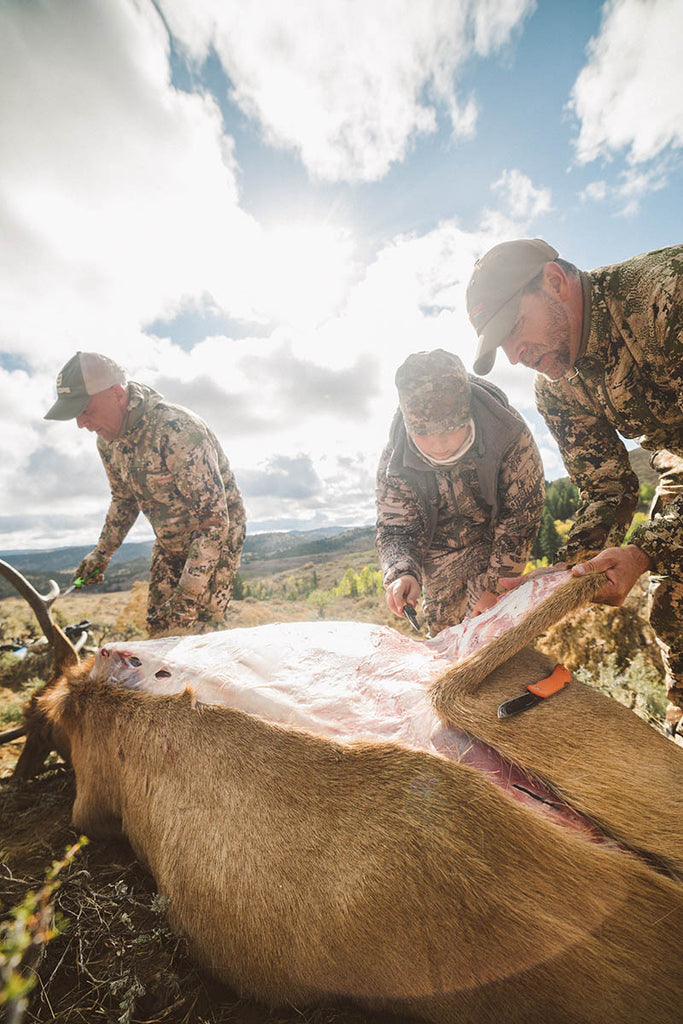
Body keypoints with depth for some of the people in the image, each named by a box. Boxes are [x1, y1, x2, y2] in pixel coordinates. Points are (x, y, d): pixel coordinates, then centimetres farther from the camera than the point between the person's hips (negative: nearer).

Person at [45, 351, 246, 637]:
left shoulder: (178, 430, -31)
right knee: (159, 626, 8)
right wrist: (101, 553, 9)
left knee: (197, 627, -12)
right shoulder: (107, 438, -3)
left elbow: (215, 520, -32)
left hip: (216, 536, -7)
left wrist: (188, 594, -32)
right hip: (170, 542, 7)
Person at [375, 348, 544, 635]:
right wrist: (401, 573, -39)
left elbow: (521, 516, -21)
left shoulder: (508, 434, -30)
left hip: (495, 543, -1)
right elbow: (394, 529, -17)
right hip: (439, 554, 2)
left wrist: (494, 585, -21)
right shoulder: (394, 462, -26)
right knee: (442, 630, 12)